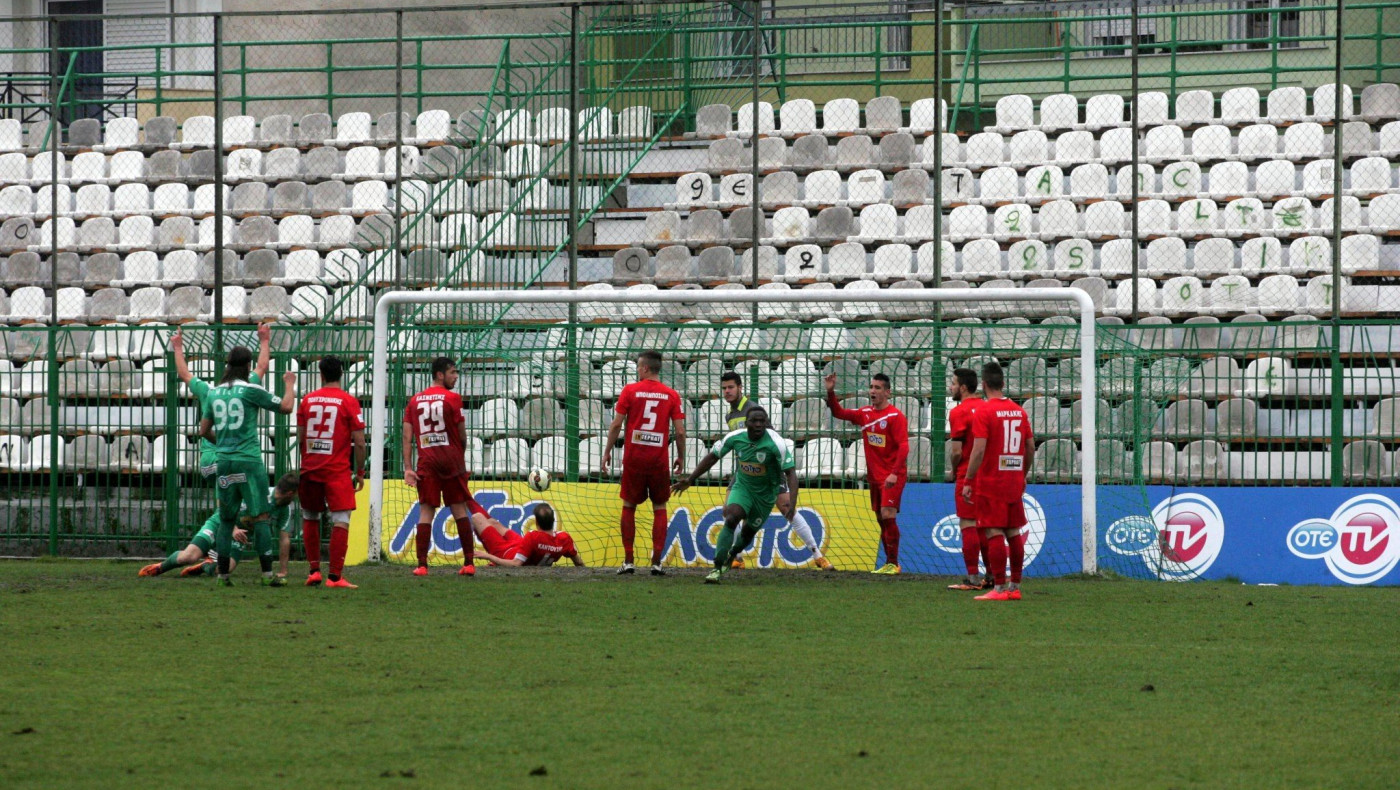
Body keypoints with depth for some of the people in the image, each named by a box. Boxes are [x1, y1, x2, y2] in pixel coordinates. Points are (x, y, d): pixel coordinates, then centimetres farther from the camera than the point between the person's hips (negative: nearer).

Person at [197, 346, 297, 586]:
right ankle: (267, 573, -9)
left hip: (224, 460, 4)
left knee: (226, 519, 10)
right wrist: (289, 384, 15)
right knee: (259, 517, -3)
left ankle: (223, 574, 7)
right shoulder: (250, 391, -7)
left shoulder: (214, 393, 8)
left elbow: (204, 431, 14)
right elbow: (286, 407, -3)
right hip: (249, 462, -4)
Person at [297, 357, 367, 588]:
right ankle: (335, 575, -14)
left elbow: (300, 438, 10)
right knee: (341, 520, -5)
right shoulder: (348, 401, -4)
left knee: (310, 517, 18)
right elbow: (359, 442, -6)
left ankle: (314, 570, 16)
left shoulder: (308, 400, 5)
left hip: (310, 469, 4)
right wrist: (360, 472, 4)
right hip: (338, 471, -4)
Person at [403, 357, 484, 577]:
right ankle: (469, 563, 6)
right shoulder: (452, 398, -3)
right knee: (460, 510, 5)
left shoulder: (415, 401, 9)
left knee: (425, 512, 0)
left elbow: (407, 436, 4)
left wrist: (408, 468, 2)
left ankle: (422, 565, -8)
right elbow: (462, 435, -1)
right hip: (451, 459, -2)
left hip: (426, 461, 2)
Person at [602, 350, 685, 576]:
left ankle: (628, 561, 7)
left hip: (633, 457, -1)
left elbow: (616, 424, -3)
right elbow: (680, 431, -1)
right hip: (659, 460, 1)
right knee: (659, 508, 8)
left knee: (629, 506, 11)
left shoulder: (630, 391, -1)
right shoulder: (672, 395, 2)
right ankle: (656, 562, 0)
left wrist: (607, 452, 6)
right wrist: (681, 458, 12)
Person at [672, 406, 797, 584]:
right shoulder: (735, 437, -15)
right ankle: (718, 568, -22)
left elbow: (790, 472, -25)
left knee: (748, 532, 12)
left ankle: (732, 554, 47)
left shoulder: (776, 443, -25)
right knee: (731, 519, -25)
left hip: (766, 494, -1)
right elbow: (713, 457, -1)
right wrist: (690, 480, -2)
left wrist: (792, 503, -38)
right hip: (742, 487, 1)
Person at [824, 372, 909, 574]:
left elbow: (903, 447, -17)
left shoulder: (895, 416, -11)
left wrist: (894, 473, -26)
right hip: (874, 475, 7)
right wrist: (830, 392, 2)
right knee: (881, 519, 9)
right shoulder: (865, 414, 10)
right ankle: (888, 563, 14)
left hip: (892, 476, -7)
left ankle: (893, 563, -11)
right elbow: (839, 413, 18)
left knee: (888, 516, -15)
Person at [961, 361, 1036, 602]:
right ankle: (1015, 587, 15)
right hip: (1014, 483, 6)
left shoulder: (983, 411, -11)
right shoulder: (1019, 411, 9)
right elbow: (1031, 448, 13)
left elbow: (979, 450, -17)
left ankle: (1000, 588, -9)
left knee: (994, 534, -6)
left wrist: (968, 481, -12)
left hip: (990, 483, -6)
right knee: (1013, 533, 12)